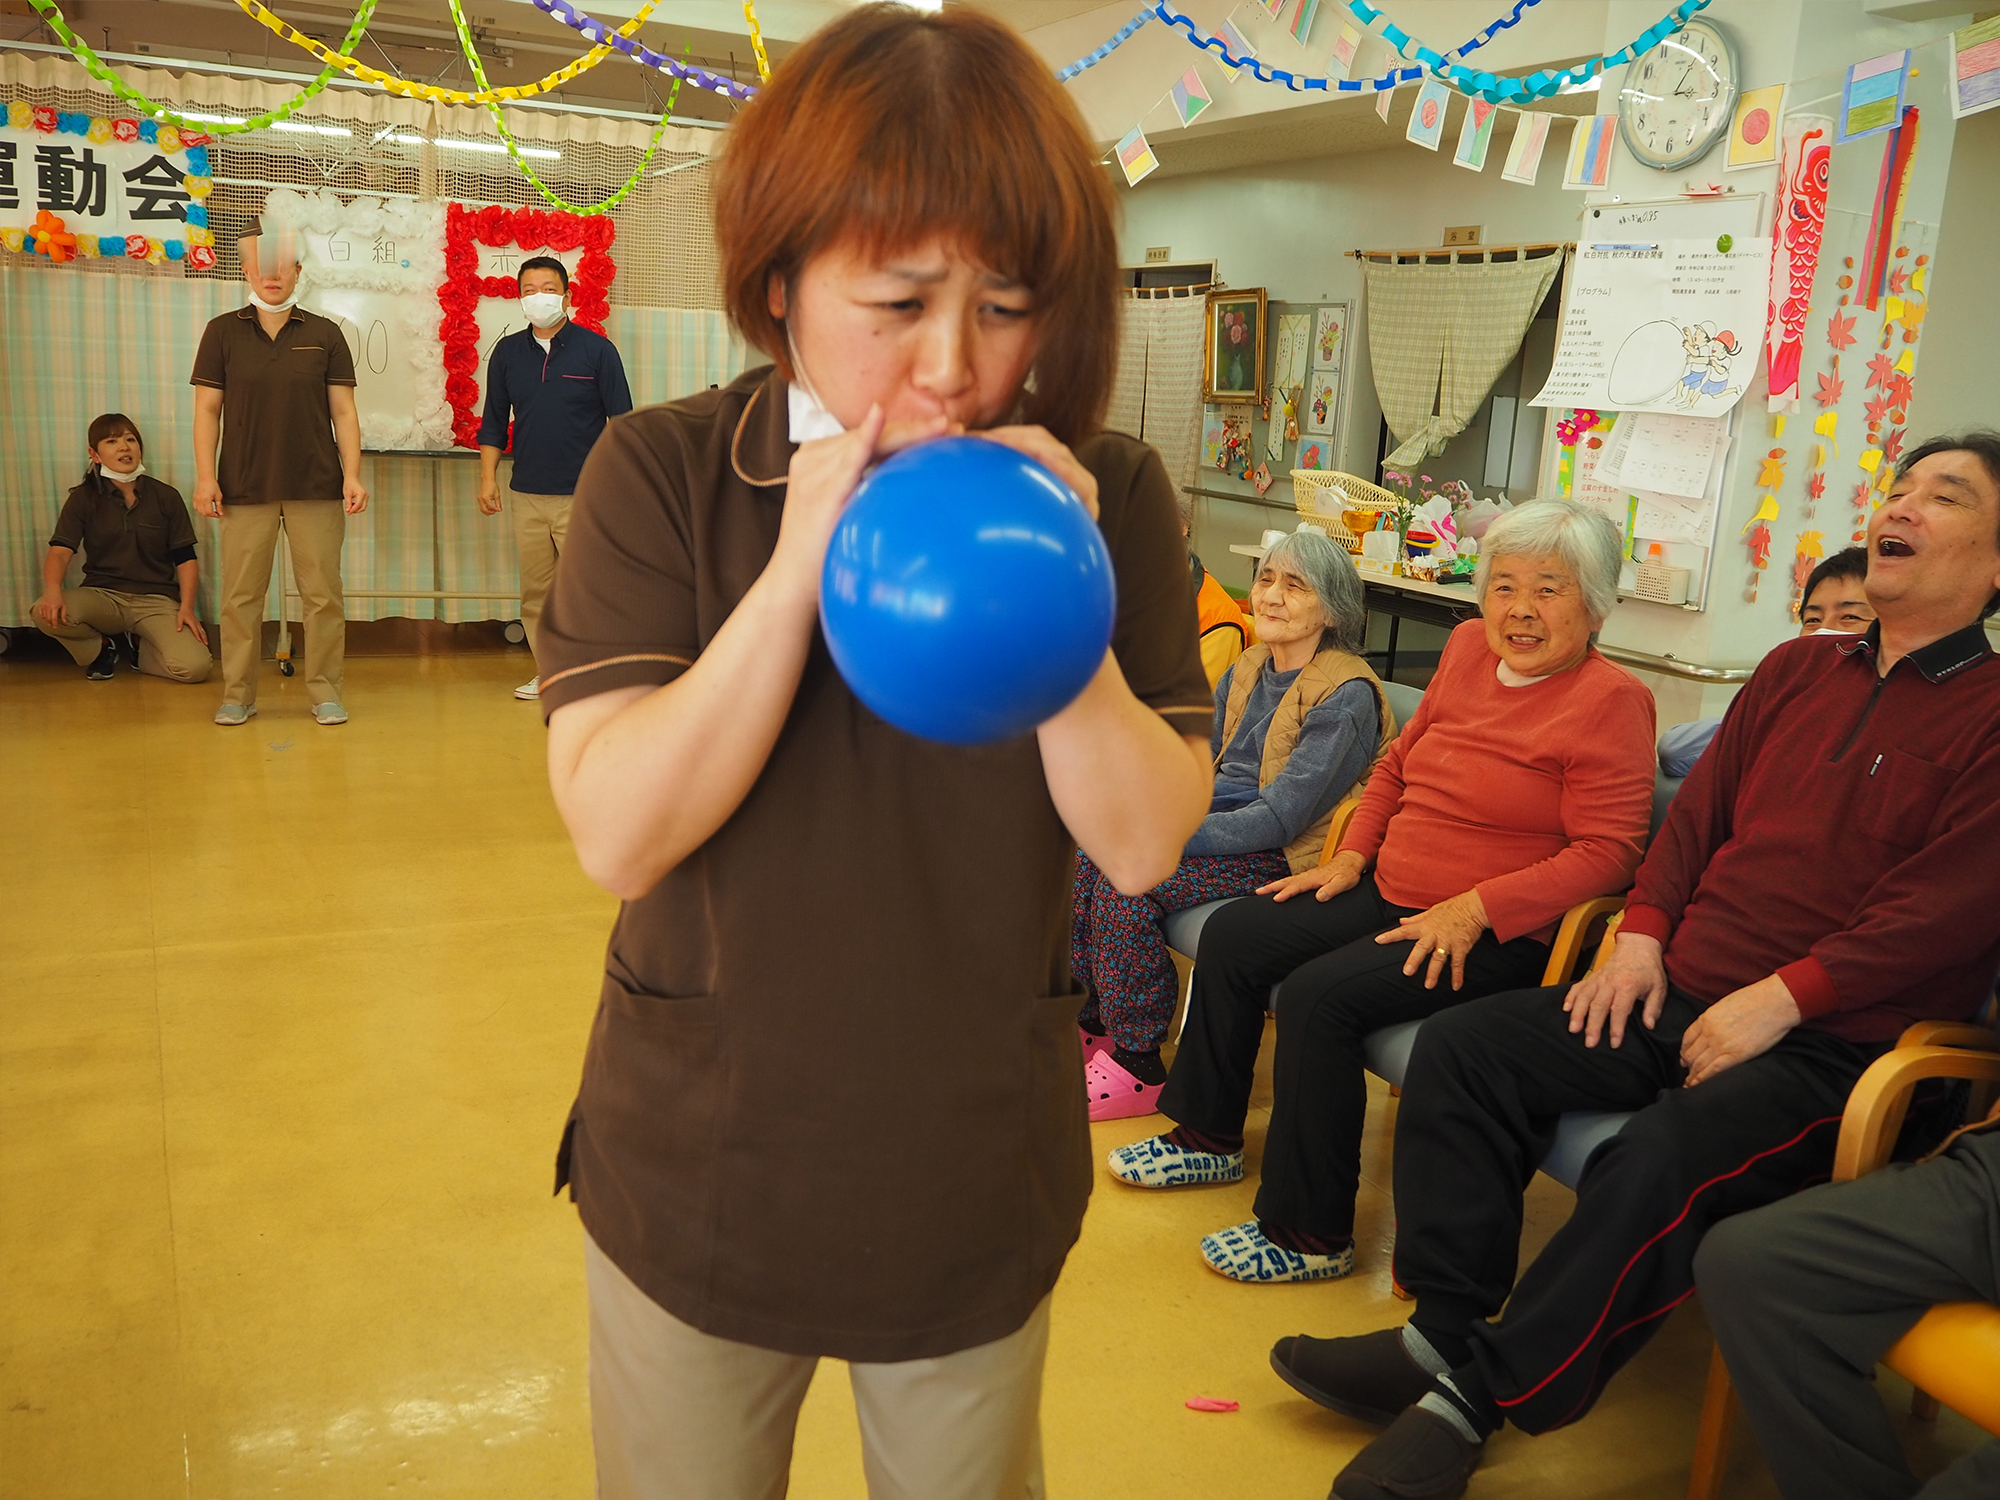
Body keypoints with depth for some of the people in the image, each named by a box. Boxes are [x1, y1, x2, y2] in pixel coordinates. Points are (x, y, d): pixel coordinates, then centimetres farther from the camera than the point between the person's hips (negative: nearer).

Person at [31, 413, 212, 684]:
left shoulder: (166, 497, 4)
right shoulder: (84, 498, 3)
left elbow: (185, 559, 5)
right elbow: (60, 551, -9)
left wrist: (186, 608, -11)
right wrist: (53, 591, -31)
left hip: (157, 599, 0)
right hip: (102, 595, 1)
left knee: (194, 668, -28)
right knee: (46, 613, -33)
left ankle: (143, 651, 12)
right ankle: (100, 649, 4)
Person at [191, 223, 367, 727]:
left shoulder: (324, 334, 6)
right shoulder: (223, 332, 7)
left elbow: (343, 410, 5)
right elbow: (207, 408, 6)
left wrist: (352, 475, -4)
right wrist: (205, 476, -3)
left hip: (317, 486, 0)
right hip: (244, 487, 0)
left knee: (323, 593, -1)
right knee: (241, 594, 2)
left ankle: (324, 692, 8)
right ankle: (238, 694, 11)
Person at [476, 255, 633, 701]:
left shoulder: (596, 349, 0)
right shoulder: (507, 352, 10)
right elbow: (494, 421, 16)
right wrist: (488, 477, 7)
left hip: (583, 496, -4)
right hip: (527, 495, 4)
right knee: (535, 590, 8)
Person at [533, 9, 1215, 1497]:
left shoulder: (1109, 492, -9)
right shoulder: (662, 471, -12)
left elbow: (1145, 844, -13)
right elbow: (617, 835, -20)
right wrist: (795, 577, -29)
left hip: (981, 1189, 1)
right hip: (699, 1174, 0)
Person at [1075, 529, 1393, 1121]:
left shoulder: (1345, 696, -15)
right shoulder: (1247, 668, 11)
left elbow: (1280, 819, -20)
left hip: (1287, 855, -8)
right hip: (1222, 822, 8)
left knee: (1128, 882, -24)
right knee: (1089, 856, -14)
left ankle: (1138, 1068, -10)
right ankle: (1093, 1022, 1)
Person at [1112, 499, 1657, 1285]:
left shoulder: (1611, 700, -13)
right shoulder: (1468, 646, 9)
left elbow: (1607, 853, -18)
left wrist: (1473, 909, -23)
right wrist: (1352, 854, 9)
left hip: (1497, 936, -8)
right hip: (1390, 896, 8)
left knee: (1319, 994, -25)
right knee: (1232, 935, 2)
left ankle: (1310, 1234, -10)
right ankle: (1209, 1135, 20)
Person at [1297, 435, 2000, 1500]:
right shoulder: (1798, 670, 17)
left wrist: (1779, 999, -18)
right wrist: (1643, 936, 4)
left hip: (1832, 1046, -7)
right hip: (1679, 999, 7)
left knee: (1661, 1162, -33)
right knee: (1463, 1045, -10)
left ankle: (1482, 1393, -18)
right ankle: (1445, 1328, -8)